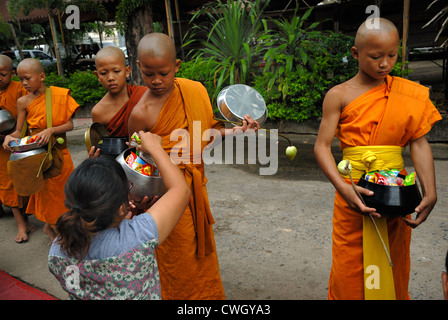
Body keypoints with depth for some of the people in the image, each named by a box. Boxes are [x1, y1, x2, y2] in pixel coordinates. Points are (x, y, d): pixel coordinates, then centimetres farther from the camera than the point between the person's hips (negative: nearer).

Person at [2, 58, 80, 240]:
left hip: (59, 150, 1)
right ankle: (50, 226, 31)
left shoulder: (59, 95, -7)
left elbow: (70, 124, -10)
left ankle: (50, 226, 35)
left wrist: (51, 130, -26)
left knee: (63, 187, 12)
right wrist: (9, 137, -21)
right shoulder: (23, 102, -4)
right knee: (46, 189, 9)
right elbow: (18, 131, 0)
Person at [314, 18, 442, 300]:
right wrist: (342, 187, -23)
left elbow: (419, 143, 0)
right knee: (350, 267, 7)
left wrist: (430, 192, -11)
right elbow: (322, 146, -9)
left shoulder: (407, 93, 4)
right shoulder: (339, 95, -5)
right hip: (355, 191, -2)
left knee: (393, 263, 16)